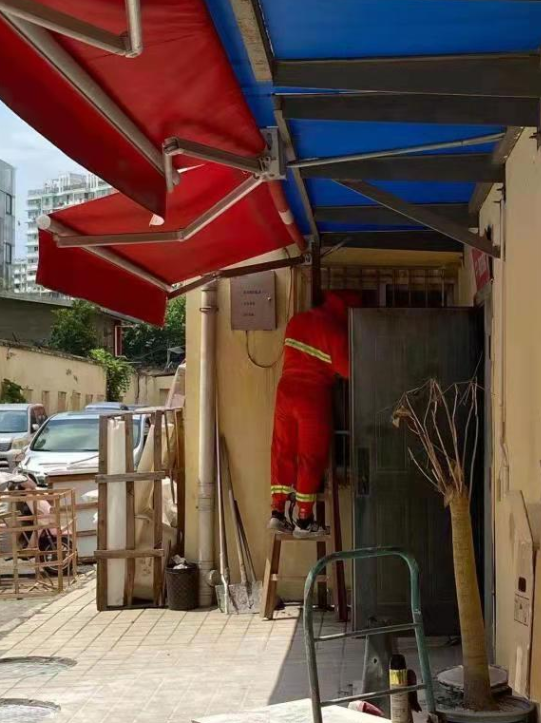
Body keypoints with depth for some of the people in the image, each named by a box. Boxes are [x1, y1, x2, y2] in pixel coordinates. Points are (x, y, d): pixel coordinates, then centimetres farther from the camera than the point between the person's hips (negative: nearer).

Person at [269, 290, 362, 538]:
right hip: (313, 395, -6)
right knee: (311, 457, 1)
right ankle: (304, 521, 4)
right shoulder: (335, 329, -10)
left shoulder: (297, 321, 11)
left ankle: (278, 513, 11)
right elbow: (346, 368, -12)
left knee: (283, 452, 11)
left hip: (286, 389, 6)